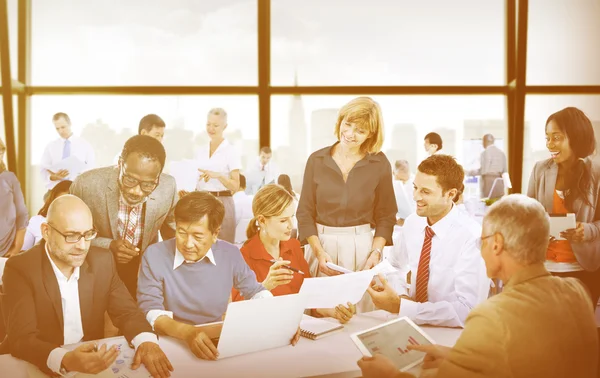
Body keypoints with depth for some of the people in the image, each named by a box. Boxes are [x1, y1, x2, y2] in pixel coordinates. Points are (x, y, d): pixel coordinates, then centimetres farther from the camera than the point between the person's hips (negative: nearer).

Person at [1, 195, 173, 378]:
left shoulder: (102, 262, -2)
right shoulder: (20, 269, -13)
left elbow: (126, 311, 0)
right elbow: (21, 339, -21)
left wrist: (146, 341, -21)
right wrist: (64, 361, -39)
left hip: (93, 362, 3)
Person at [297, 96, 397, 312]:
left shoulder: (380, 163, -2)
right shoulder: (317, 160, 0)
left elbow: (385, 216, 3)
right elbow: (305, 213, 2)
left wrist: (376, 252, -10)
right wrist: (319, 251, -9)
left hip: (362, 246, -1)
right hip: (322, 243, 1)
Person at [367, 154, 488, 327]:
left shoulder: (471, 237, -18)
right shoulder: (412, 222, 0)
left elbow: (467, 312, -22)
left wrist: (400, 306, -23)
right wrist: (400, 296, -3)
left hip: (452, 332, -4)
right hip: (411, 322, 4)